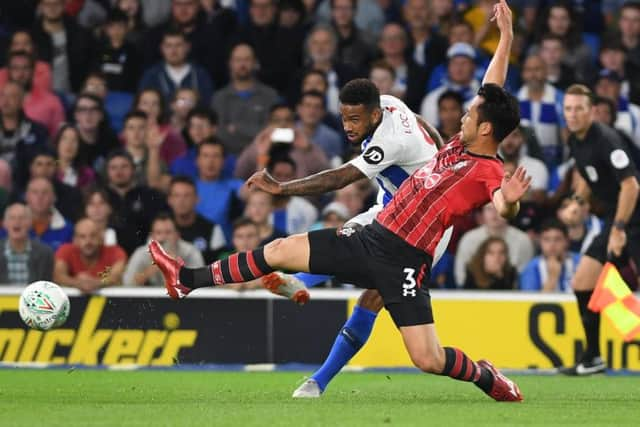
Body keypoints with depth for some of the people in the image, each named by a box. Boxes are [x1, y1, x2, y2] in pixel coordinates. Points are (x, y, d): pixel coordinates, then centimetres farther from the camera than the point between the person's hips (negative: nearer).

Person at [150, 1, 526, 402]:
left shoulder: (490, 172, -14)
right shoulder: (461, 144, 8)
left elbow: (503, 205, -34)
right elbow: (491, 96, 20)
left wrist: (509, 201, -58)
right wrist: (506, 37, 24)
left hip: (403, 260, -8)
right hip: (372, 236, 8)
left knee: (428, 359, -14)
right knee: (281, 250, 10)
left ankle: (487, 377, 19)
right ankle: (189, 280, 22)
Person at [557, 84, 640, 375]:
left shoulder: (605, 140, -20)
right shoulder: (575, 141, 7)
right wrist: (579, 199, 8)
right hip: (614, 220, 9)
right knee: (582, 283, 7)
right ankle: (593, 359, 18)